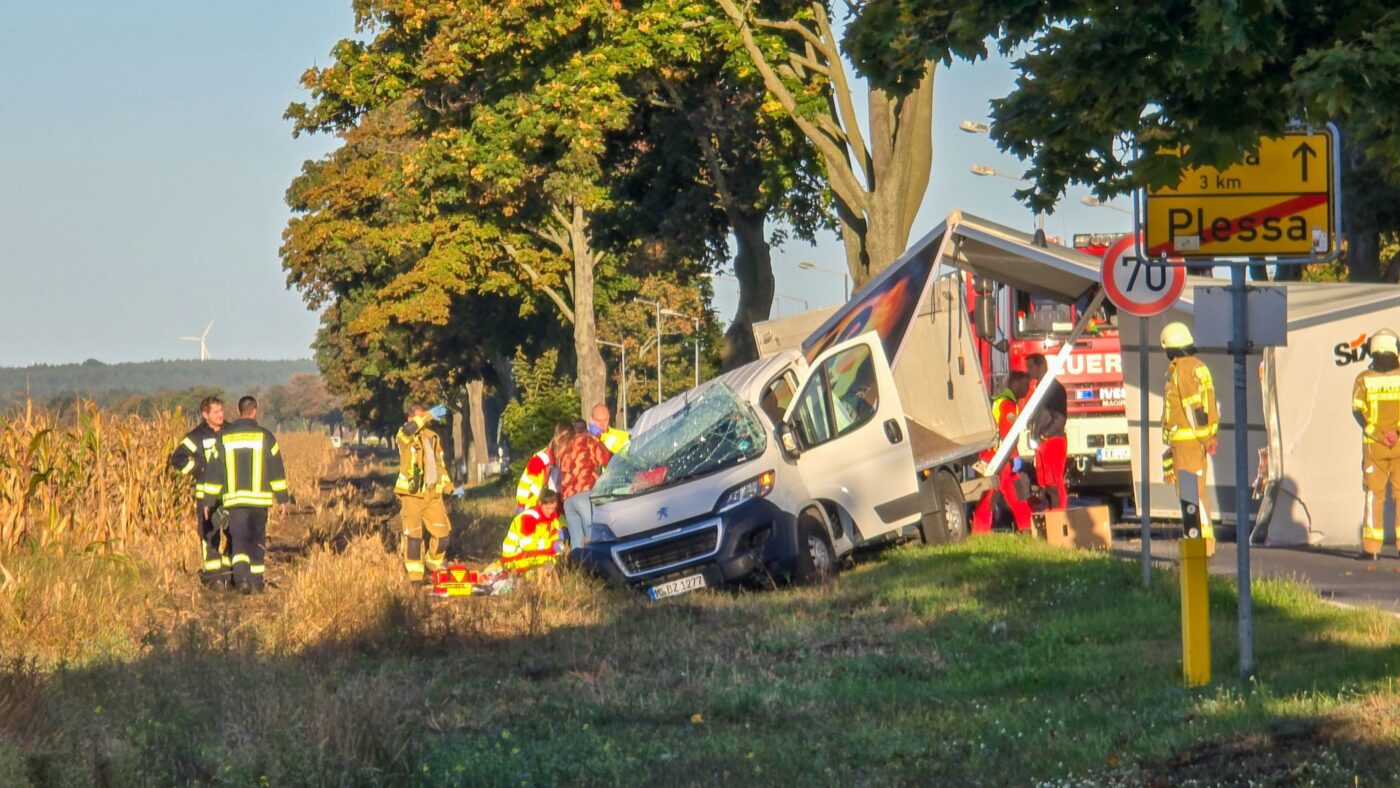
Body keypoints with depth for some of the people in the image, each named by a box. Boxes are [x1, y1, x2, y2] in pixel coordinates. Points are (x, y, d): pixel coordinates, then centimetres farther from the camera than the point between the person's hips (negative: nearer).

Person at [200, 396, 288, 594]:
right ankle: (256, 583, 15)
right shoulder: (265, 437, -1)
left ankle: (241, 576, -23)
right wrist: (282, 499, 4)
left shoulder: (224, 437, 2)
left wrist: (208, 501, 8)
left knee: (239, 540, 0)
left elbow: (214, 472, 3)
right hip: (259, 498, 0)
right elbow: (276, 471, -1)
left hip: (234, 499, 0)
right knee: (257, 541, 11)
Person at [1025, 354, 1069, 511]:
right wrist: (1036, 436, 10)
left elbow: (1060, 417, -15)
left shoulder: (1054, 387, -9)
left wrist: (1044, 435, -17)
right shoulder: (1040, 386, 18)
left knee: (1054, 483, -11)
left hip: (1053, 440, -9)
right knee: (1045, 483, 8)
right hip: (1042, 443, 9)